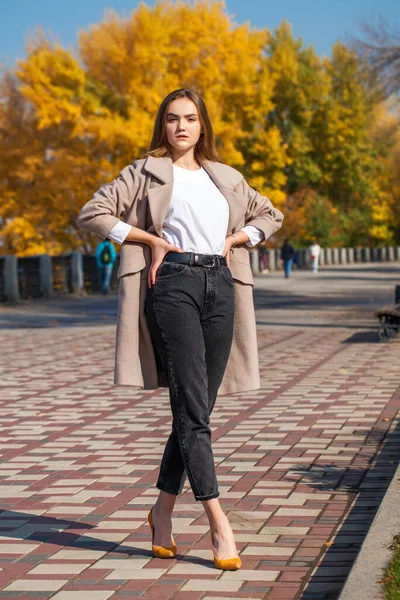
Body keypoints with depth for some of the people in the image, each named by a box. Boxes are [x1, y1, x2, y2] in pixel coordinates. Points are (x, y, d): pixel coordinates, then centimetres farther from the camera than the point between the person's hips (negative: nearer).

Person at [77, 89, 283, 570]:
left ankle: (163, 510, 19)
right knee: (192, 410, -11)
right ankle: (219, 526, -13)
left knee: (195, 410, 6)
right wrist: (151, 239, -4)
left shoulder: (226, 178, 18)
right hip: (173, 284, -5)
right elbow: (93, 214, 0)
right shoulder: (146, 172, 6)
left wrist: (234, 238, 11)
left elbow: (270, 215, 29)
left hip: (220, 285, 5)